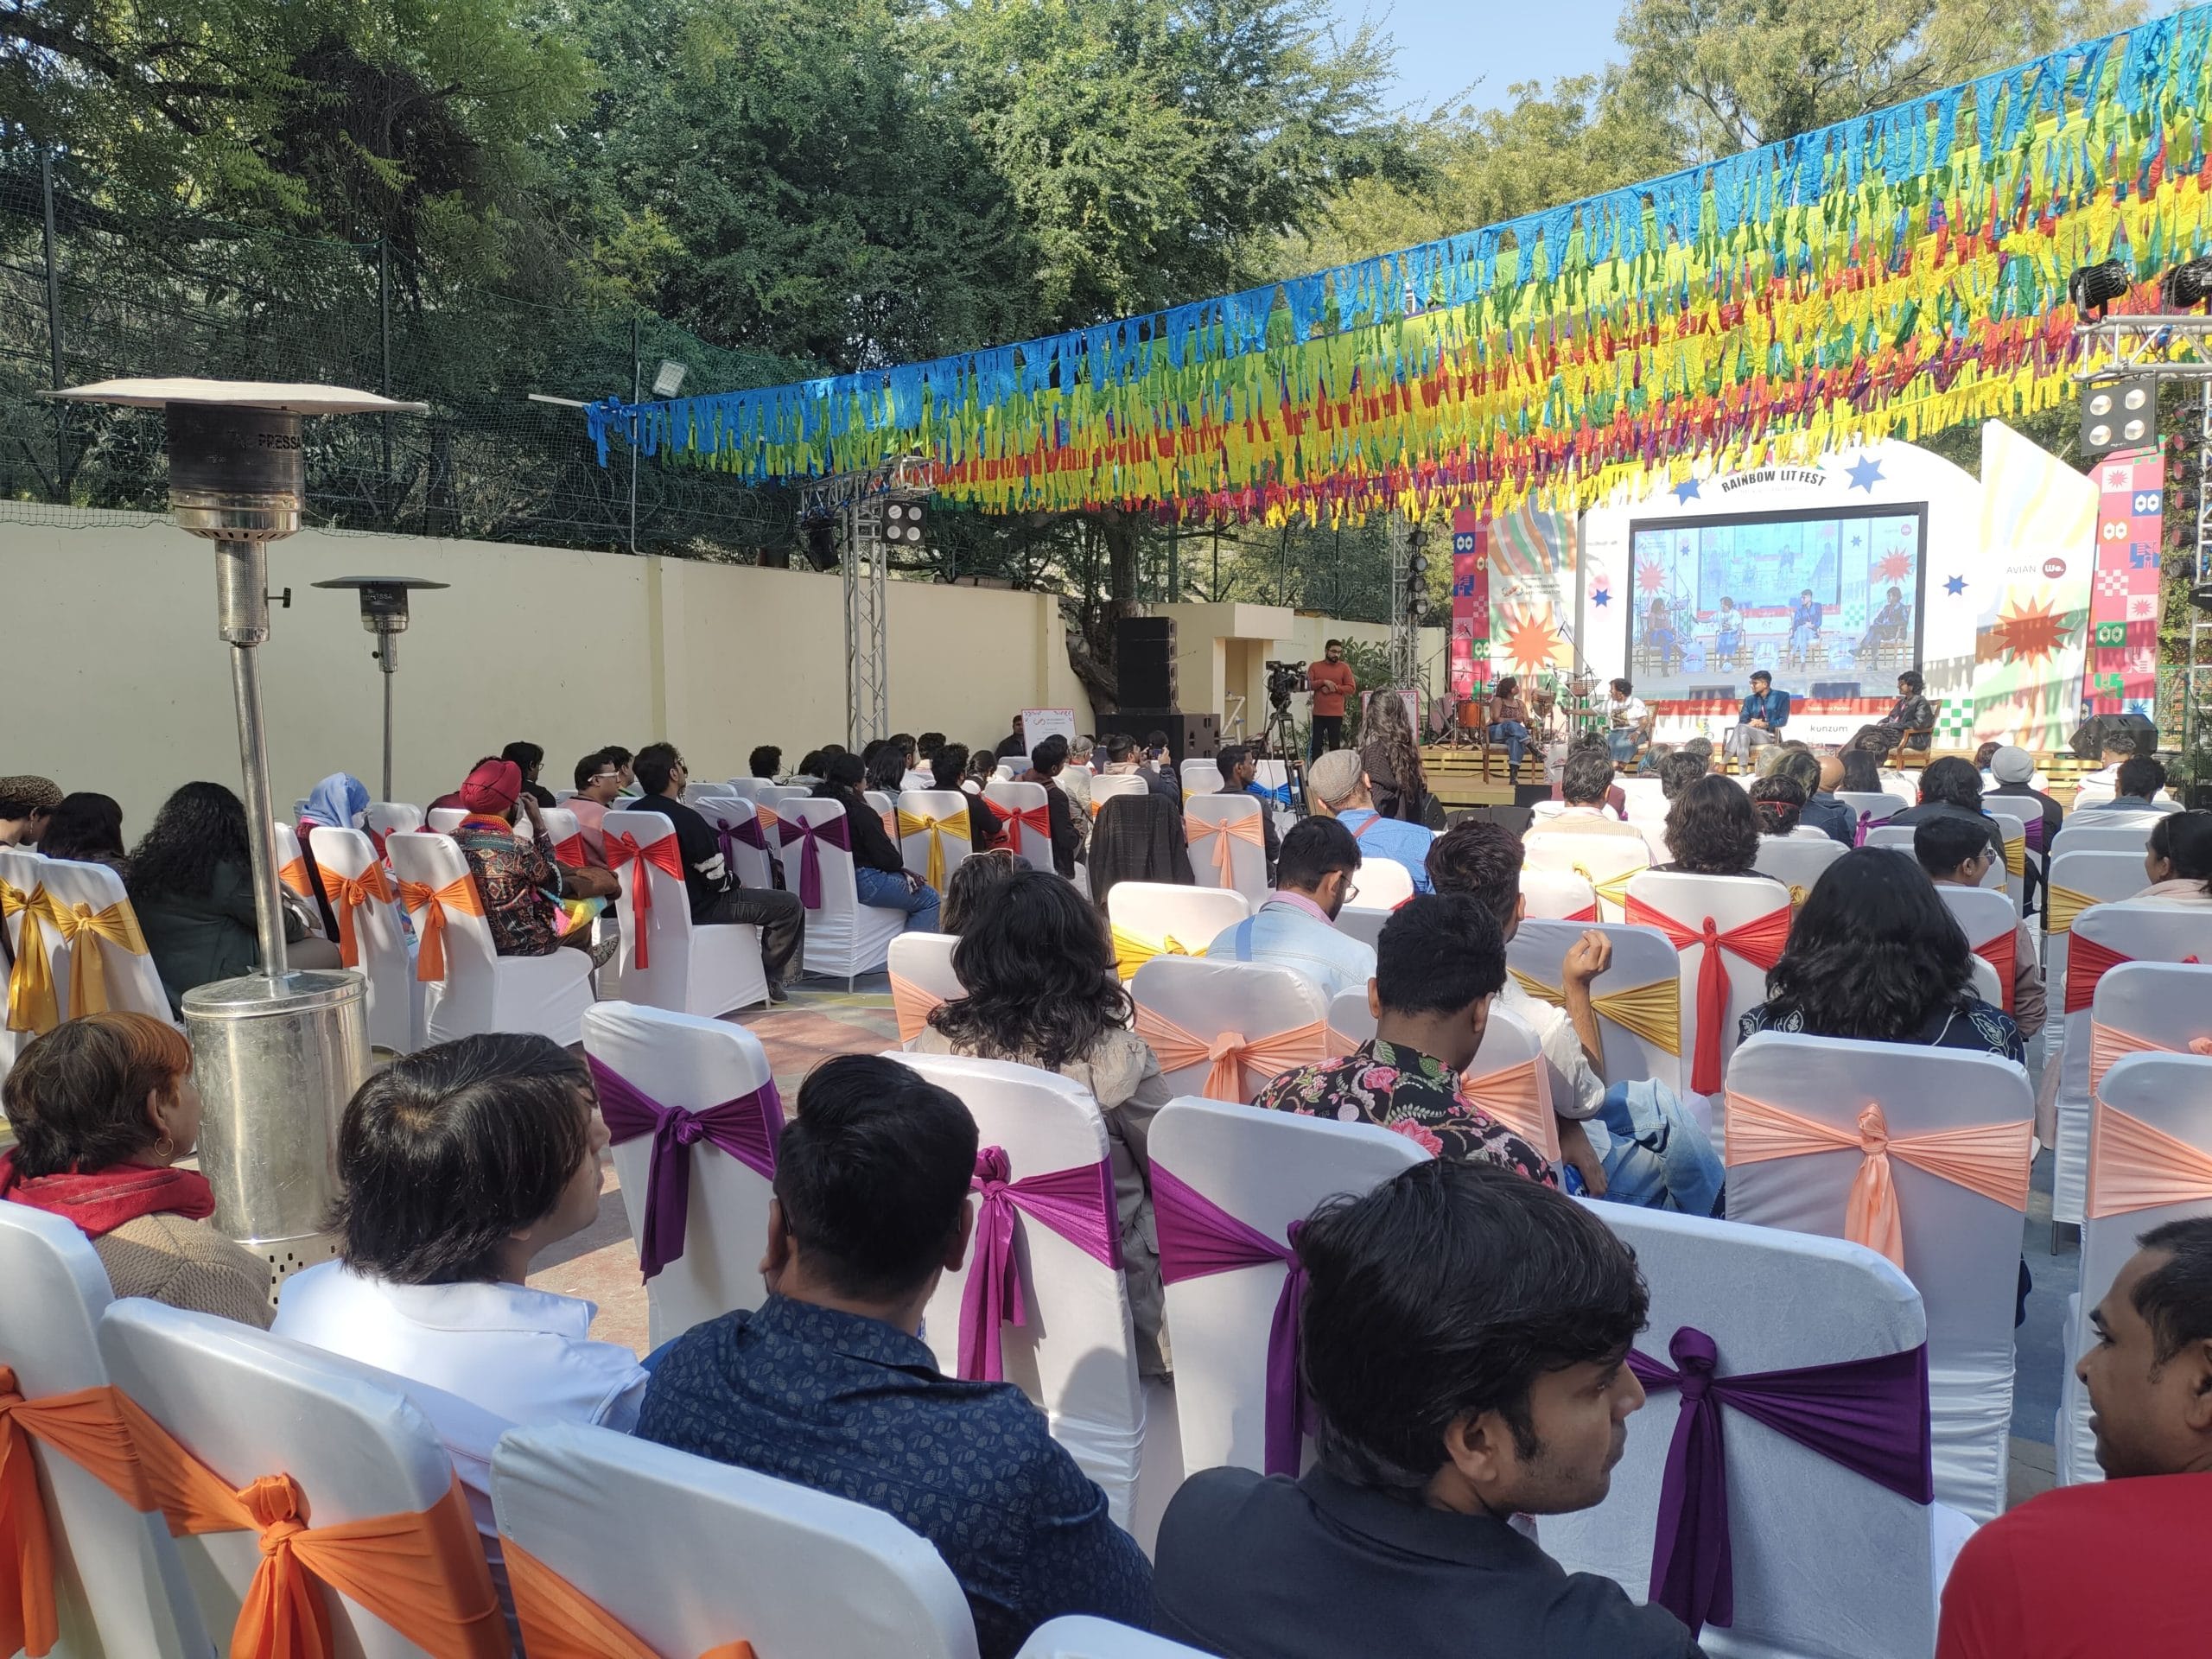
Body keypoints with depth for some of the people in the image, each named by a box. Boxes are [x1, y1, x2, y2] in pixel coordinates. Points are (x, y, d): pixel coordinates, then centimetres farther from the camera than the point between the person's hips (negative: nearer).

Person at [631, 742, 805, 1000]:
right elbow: (717, 879, -19)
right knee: (790, 905, -6)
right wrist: (737, 881, 3)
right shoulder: (685, 818, -25)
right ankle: (768, 978, 8)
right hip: (696, 909, -10)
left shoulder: (633, 813, 1)